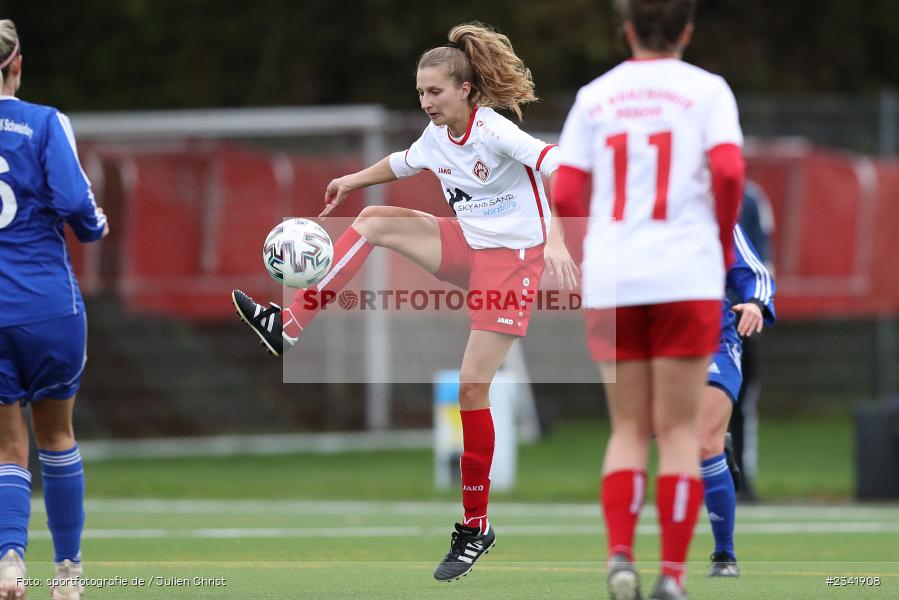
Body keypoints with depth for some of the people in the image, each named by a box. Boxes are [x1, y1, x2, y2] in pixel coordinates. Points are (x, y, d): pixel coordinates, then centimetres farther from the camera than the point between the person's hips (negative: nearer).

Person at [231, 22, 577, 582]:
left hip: (513, 255, -8)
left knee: (472, 385, -11)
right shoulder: (436, 136, 3)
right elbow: (403, 163, 27)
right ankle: (288, 327, -5)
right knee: (374, 221, -3)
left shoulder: (495, 131, -21)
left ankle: (476, 526, -1)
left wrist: (555, 241, -39)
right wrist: (353, 180, 21)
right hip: (467, 246, 8)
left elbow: (560, 169, -29)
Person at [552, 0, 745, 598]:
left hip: (610, 280, 2)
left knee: (629, 429, 11)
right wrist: (724, 241, 3)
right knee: (679, 431, 3)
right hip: (686, 277, -2)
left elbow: (565, 195, 3)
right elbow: (729, 170, -13)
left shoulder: (594, 96, 10)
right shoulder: (706, 89, 2)